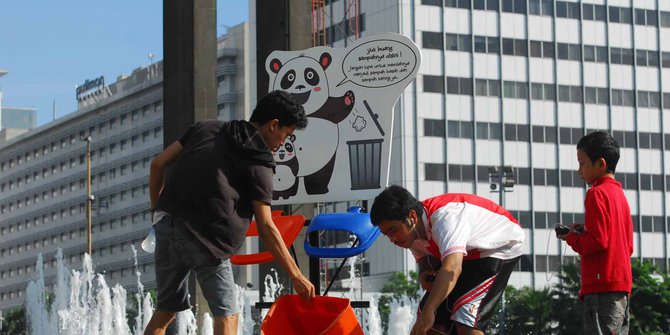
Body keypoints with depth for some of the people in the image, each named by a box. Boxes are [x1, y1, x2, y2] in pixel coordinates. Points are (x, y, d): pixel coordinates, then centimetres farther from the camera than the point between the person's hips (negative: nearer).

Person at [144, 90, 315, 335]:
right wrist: (296, 276, 3)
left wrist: (157, 211, 23)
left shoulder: (207, 128, 17)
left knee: (165, 310, 16)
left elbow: (158, 164, 14)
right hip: (205, 238, -6)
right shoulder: (258, 163, 2)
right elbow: (266, 228, -1)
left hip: (166, 226, 6)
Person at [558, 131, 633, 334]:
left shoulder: (597, 194, -7)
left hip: (602, 286, -9)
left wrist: (571, 238, 1)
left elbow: (597, 241, -17)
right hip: (622, 286, 10)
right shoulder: (620, 194, 19)